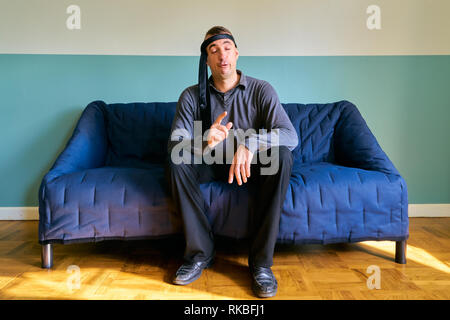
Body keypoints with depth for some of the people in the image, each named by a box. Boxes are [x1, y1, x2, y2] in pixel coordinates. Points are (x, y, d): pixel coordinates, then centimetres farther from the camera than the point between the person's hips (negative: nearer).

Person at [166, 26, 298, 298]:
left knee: (282, 155, -30)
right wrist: (203, 143, -41)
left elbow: (291, 135, -24)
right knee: (177, 160, -27)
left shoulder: (261, 90, -11)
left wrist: (251, 143, -42)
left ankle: (261, 260, -24)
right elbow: (174, 143, -19)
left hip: (250, 165, -1)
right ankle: (201, 252, -18)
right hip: (211, 164, 1)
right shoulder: (192, 96, -7)